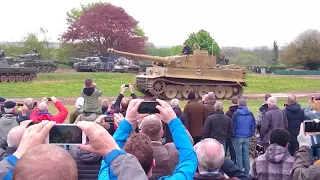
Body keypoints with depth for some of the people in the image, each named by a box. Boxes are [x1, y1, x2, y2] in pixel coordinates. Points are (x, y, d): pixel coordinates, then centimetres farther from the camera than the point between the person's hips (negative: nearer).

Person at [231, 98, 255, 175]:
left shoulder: (236, 114, -10)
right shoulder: (250, 114, 2)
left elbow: (233, 126, -7)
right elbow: (253, 125, 6)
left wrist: (233, 134, 6)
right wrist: (251, 134, 15)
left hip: (238, 137, -4)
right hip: (247, 137, 4)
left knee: (239, 155, 3)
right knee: (246, 155, 11)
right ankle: (247, 171, 15)